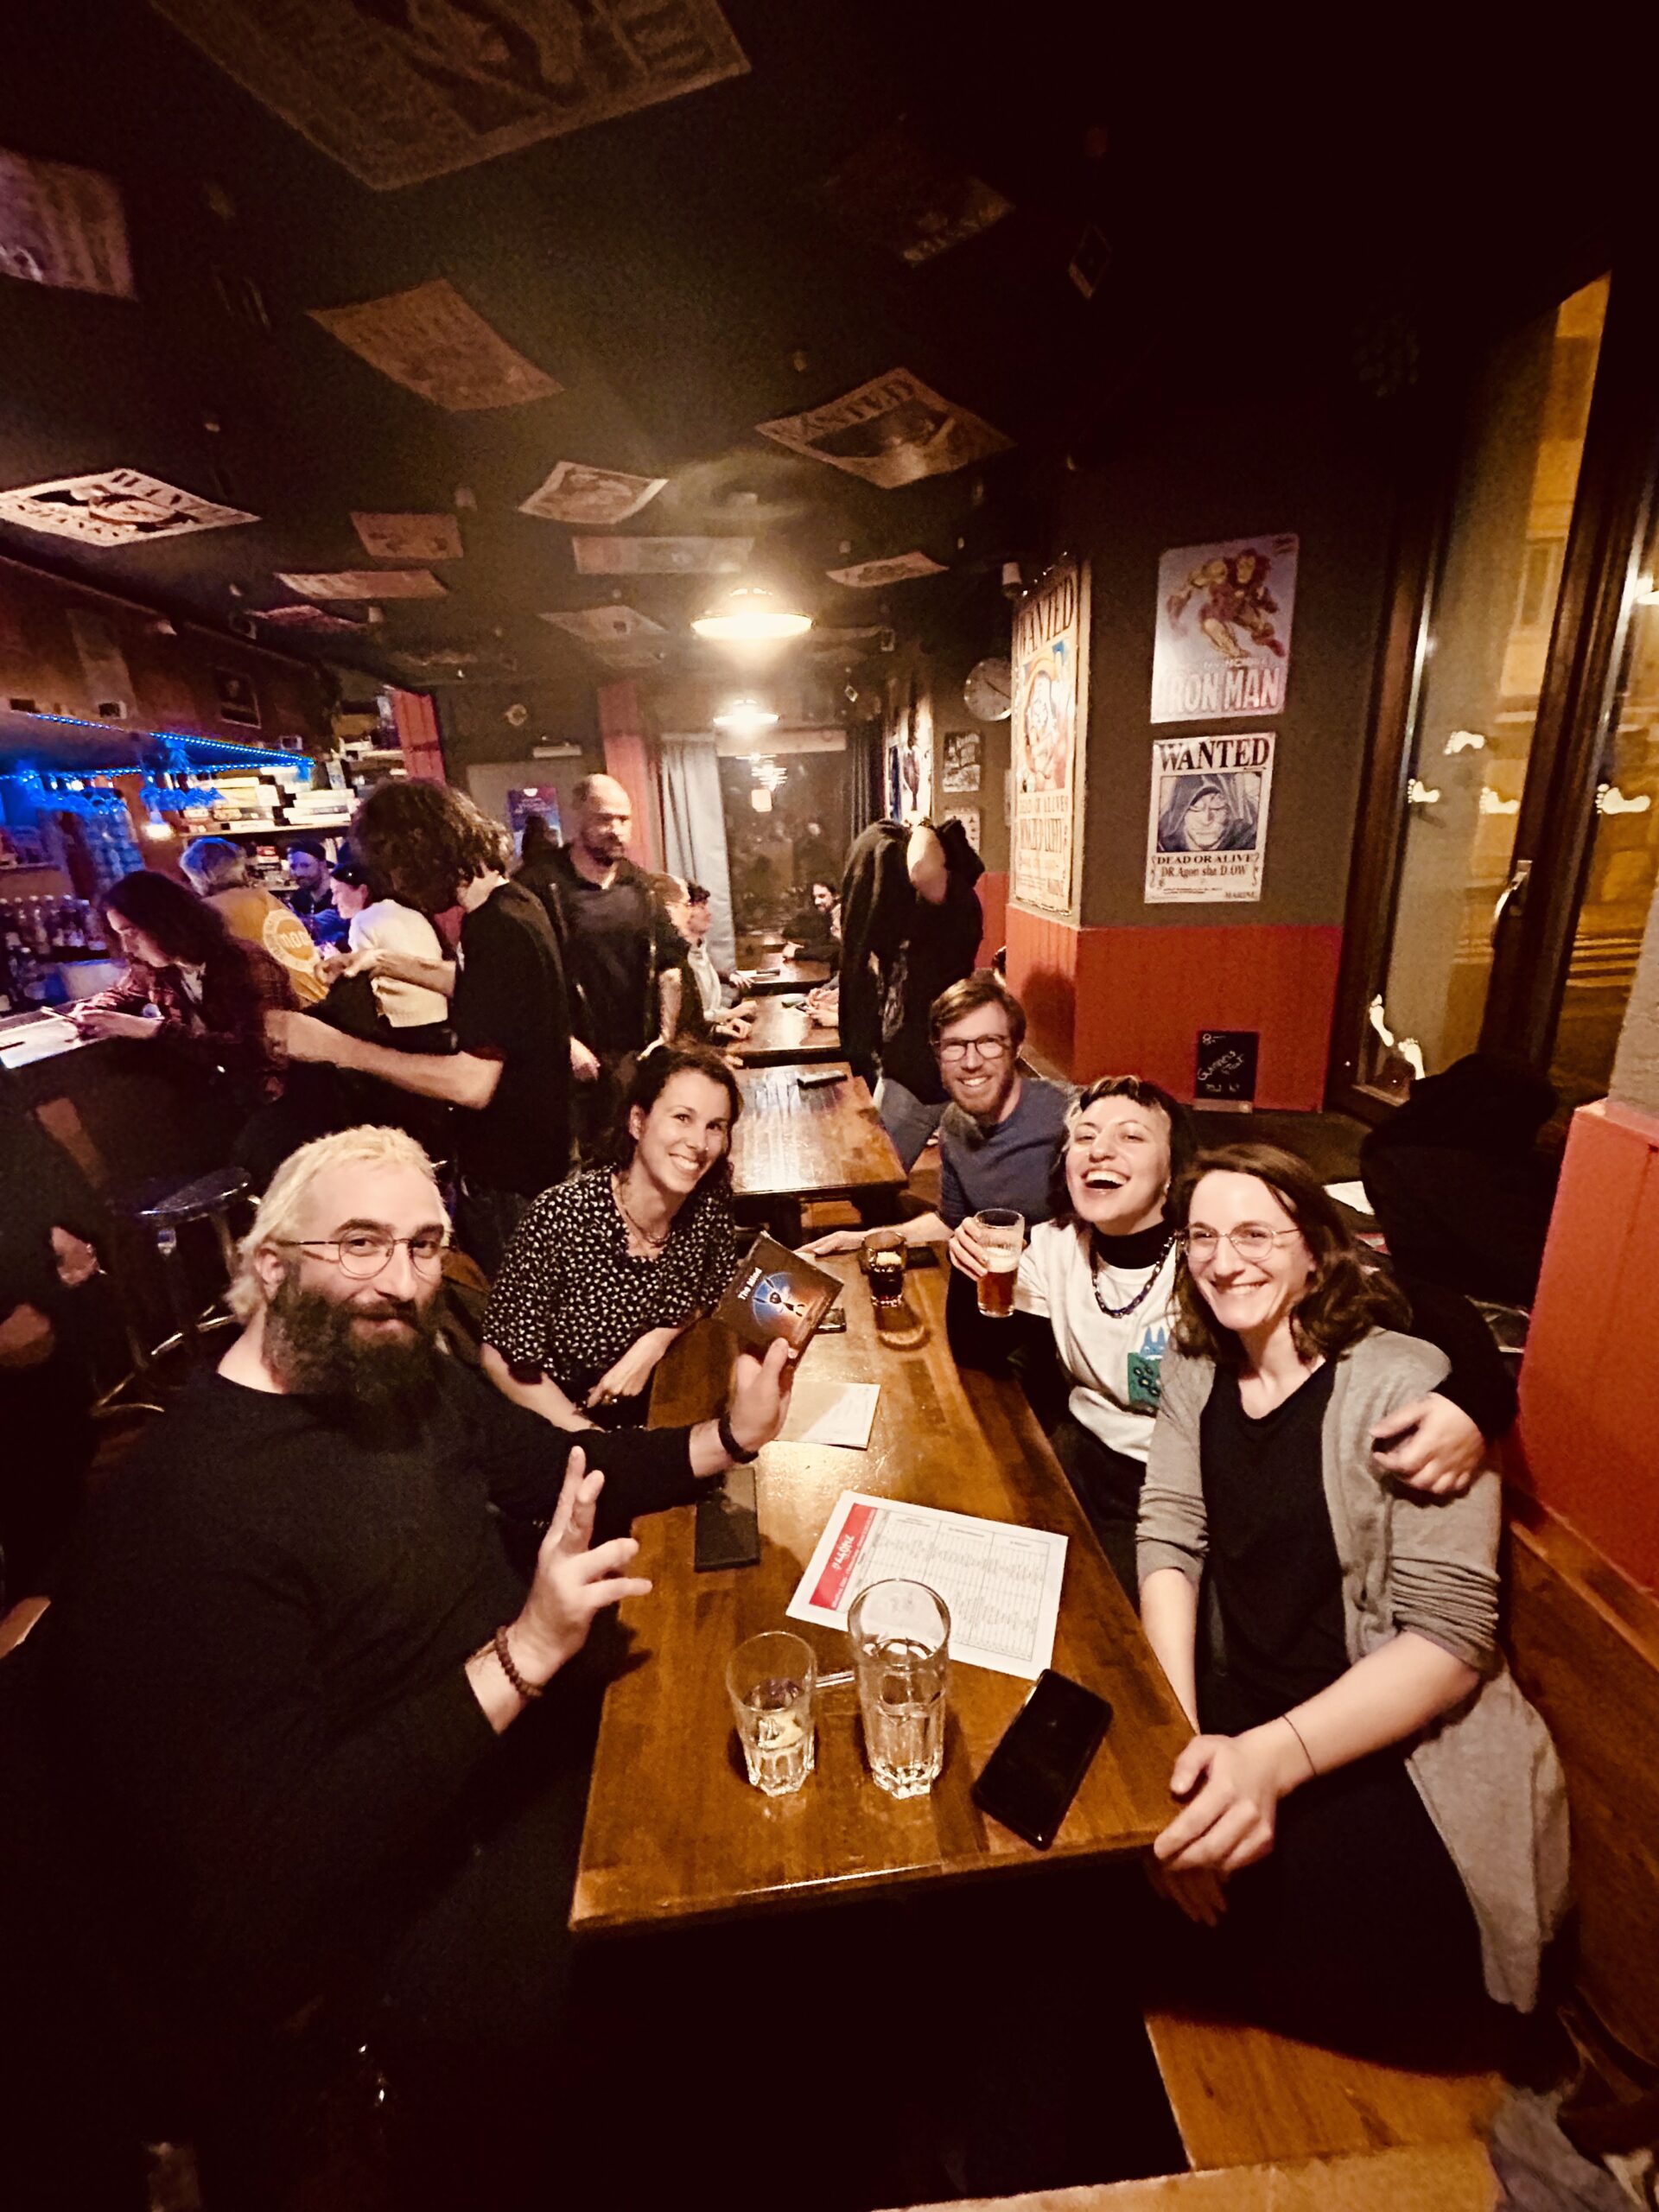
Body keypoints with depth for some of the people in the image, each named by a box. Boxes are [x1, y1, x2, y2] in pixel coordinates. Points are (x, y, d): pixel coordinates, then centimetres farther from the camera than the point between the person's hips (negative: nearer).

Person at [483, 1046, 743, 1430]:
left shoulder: (710, 1201, -14)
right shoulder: (561, 1216, -27)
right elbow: (502, 1358, -16)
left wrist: (654, 1343, -10)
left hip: (651, 1400, 3)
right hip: (557, 1414, -3)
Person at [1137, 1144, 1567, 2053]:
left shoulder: (1404, 1384, -16)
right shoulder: (1197, 1370, 2)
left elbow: (1451, 1640, -19)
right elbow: (1169, 1545, -3)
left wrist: (1275, 1758, -30)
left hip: (1395, 1740, -4)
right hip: (1240, 1709, 5)